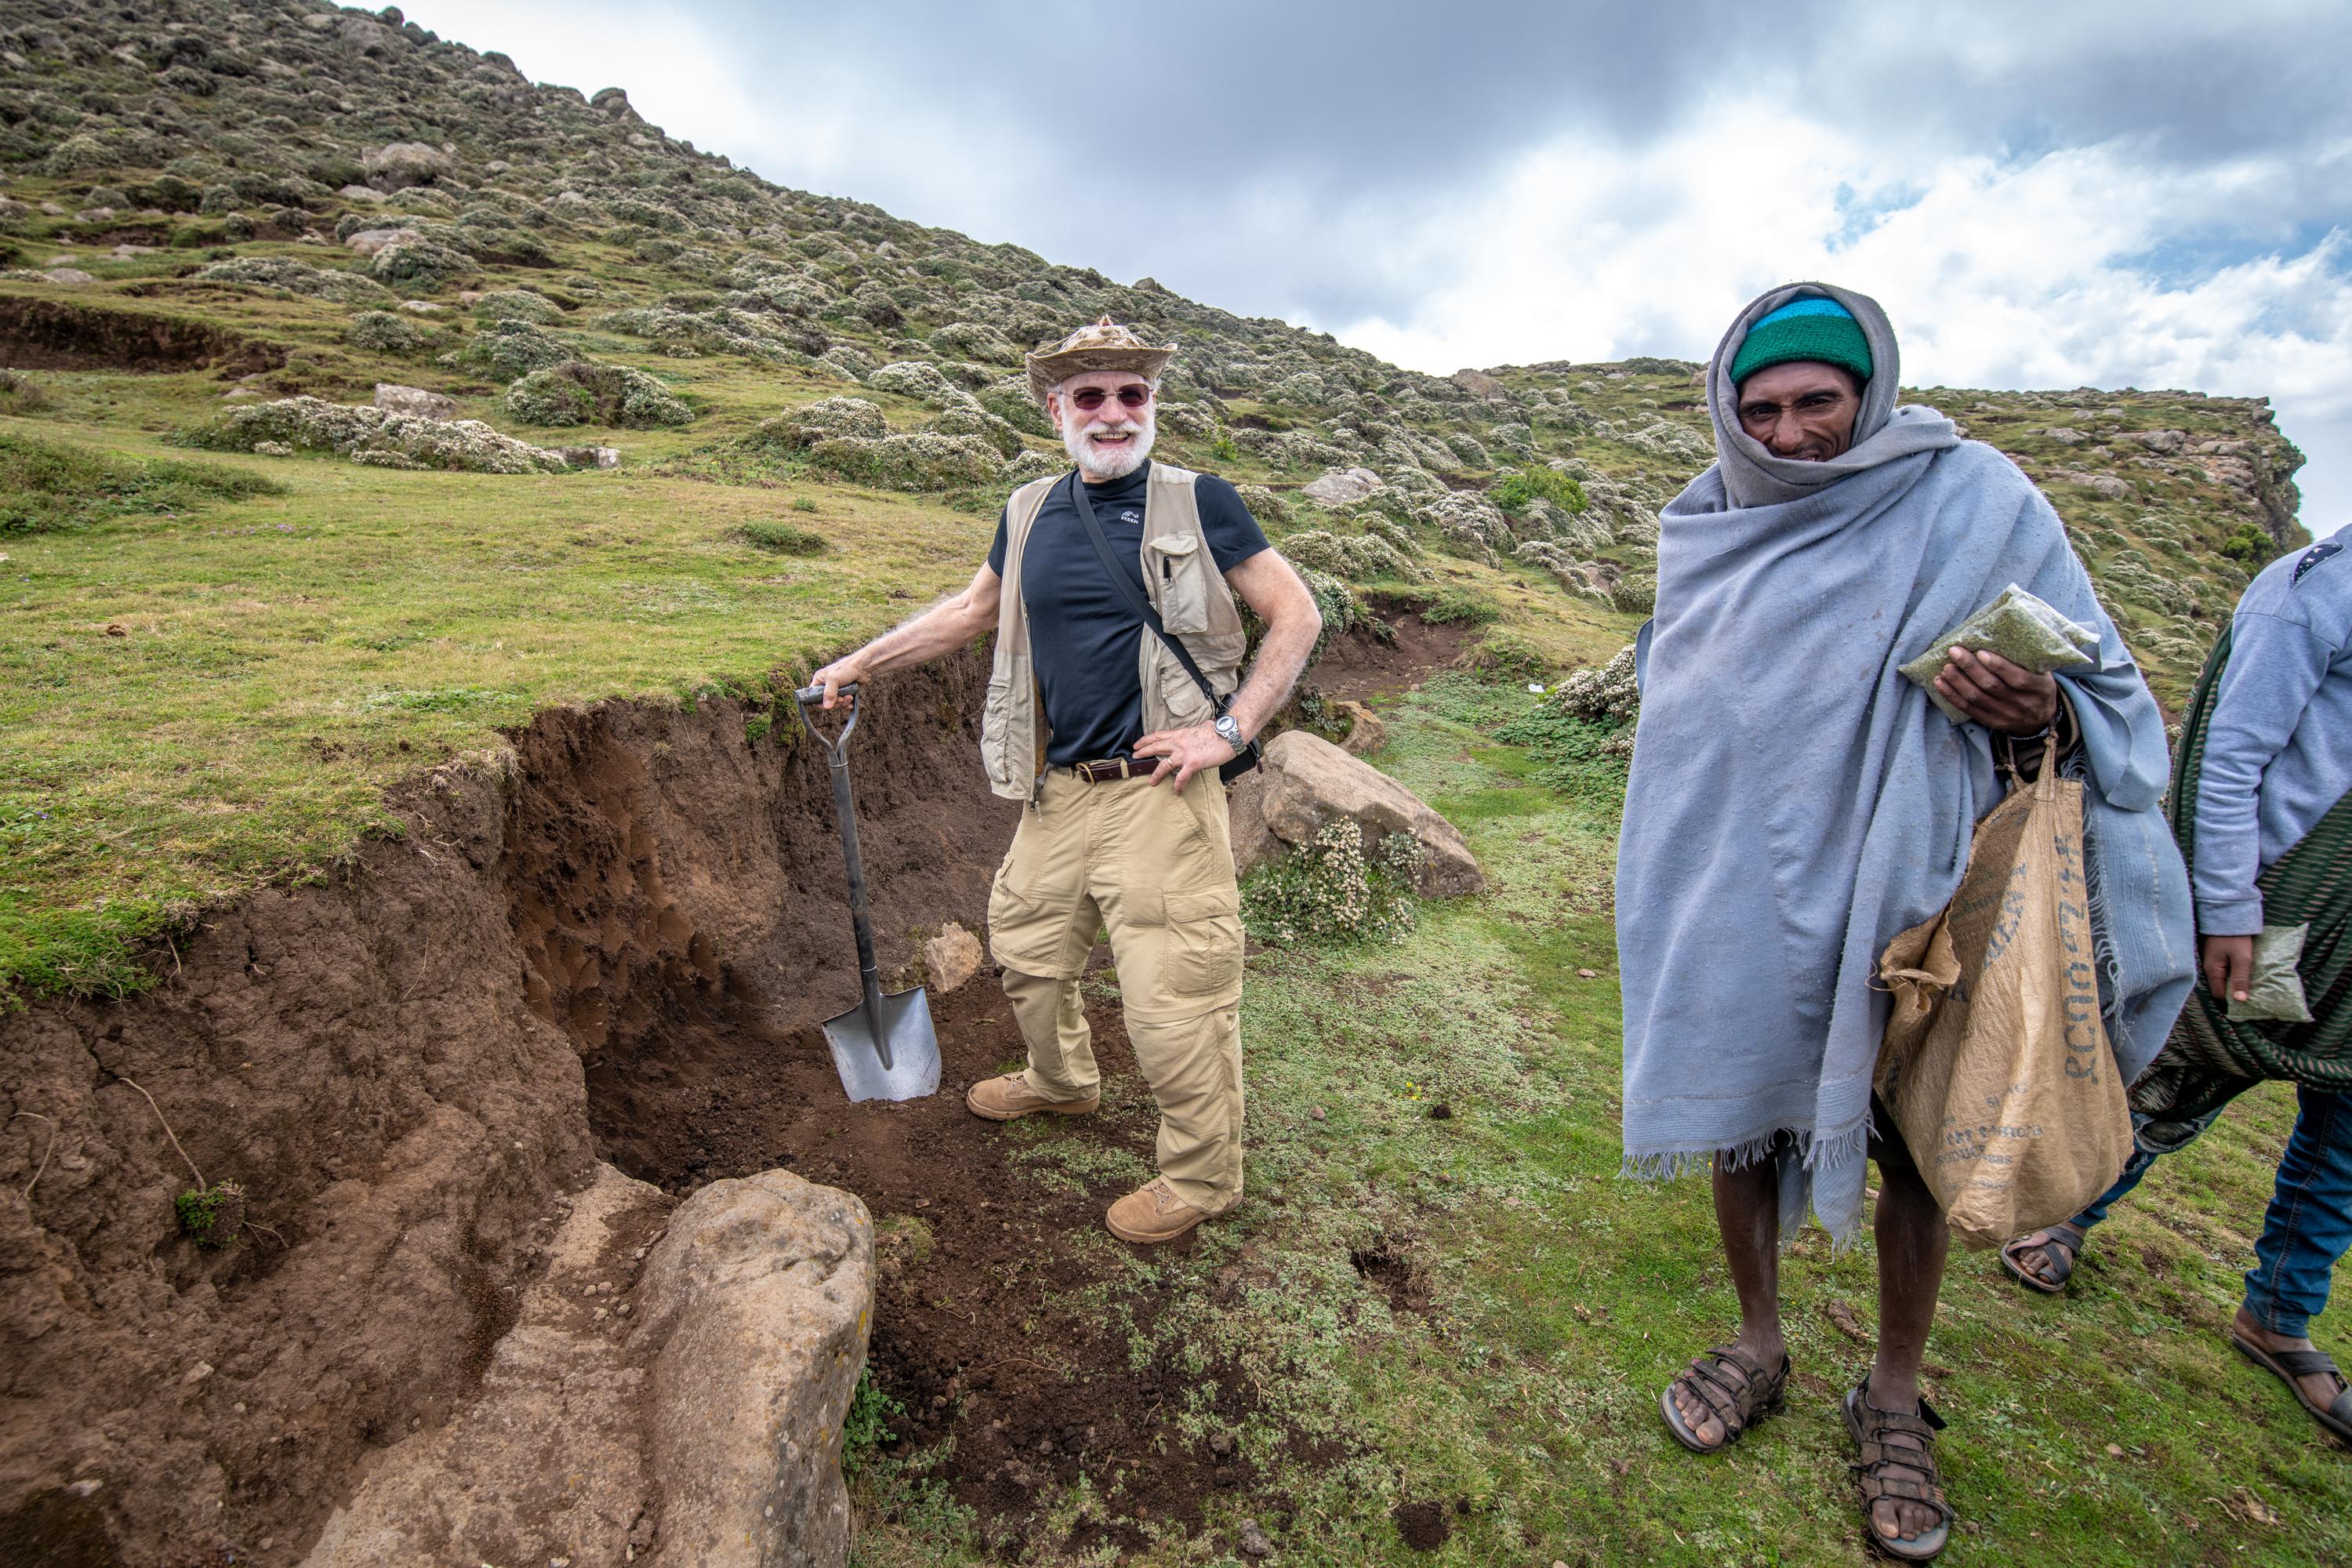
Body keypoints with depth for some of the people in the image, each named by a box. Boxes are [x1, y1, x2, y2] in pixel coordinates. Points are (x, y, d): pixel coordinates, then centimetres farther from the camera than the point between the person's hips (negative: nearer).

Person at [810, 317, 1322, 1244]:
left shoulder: (1198, 503, -5)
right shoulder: (1030, 514, 9)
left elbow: (1296, 616, -4)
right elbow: (975, 610, 25)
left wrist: (1231, 731, -12)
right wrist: (859, 663, 25)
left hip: (1159, 794, -6)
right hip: (1060, 790, 6)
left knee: (1171, 1002, -3)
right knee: (1025, 948, 22)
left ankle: (1202, 1179, 22)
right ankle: (1061, 1082, 52)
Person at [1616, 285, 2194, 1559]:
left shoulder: (1970, 500, -7)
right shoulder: (1708, 525, 3)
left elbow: (2101, 682, -4)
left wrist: (2041, 713, -27)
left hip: (1896, 896, -2)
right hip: (1737, 903, 3)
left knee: (1910, 1148, 10)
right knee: (1735, 1116, 12)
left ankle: (1895, 1400, 34)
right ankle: (1758, 1347, 36)